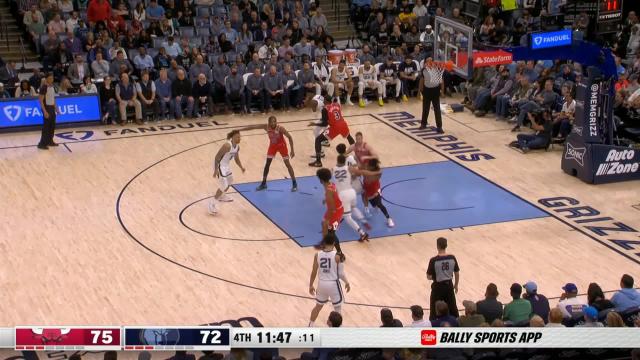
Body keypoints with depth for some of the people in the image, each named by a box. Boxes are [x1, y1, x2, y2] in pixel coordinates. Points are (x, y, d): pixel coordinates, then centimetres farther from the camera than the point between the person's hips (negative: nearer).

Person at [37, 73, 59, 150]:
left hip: (52, 107, 8)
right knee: (46, 126, -8)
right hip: (47, 108, -8)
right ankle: (42, 144, -4)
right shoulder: (43, 87, -17)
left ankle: (50, 141, 23)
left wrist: (56, 108, 15)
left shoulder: (52, 87, 8)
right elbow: (41, 100, -18)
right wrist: (45, 111, -23)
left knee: (52, 126, 12)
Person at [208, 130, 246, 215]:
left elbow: (236, 159, 15)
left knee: (230, 181, 29)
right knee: (224, 186, -12)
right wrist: (216, 170, -31)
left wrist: (241, 167, 2)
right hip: (220, 166, -10)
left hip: (226, 165, 10)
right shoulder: (227, 145, -27)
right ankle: (212, 204, -4)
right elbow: (217, 156, -27)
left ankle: (221, 196, 52)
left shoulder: (237, 146, 1)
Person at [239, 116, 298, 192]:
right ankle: (263, 183, 19)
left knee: (287, 164, -5)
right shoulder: (266, 127, -22)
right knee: (267, 164, 6)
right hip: (272, 146, 4)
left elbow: (289, 137, -24)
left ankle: (294, 184, 4)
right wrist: (239, 130, -17)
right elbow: (253, 127, -17)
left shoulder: (280, 128, -31)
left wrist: (292, 150, -24)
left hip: (281, 145, -4)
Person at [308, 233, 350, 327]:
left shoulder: (317, 255, -7)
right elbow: (341, 273, -11)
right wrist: (347, 283, 8)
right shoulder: (337, 255, -15)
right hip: (333, 284, -4)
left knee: (318, 306, 24)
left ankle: (310, 327, 35)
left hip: (322, 283, 4)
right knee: (337, 308, 14)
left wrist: (311, 285, 14)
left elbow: (314, 272, 0)